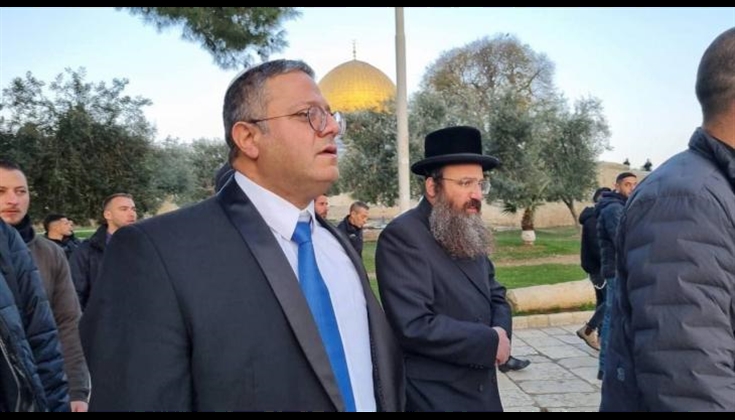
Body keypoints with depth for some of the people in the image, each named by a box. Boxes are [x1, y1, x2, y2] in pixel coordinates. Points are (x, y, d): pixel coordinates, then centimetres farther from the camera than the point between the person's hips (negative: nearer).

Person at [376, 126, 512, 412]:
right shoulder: (402, 236, -18)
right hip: (434, 397, -8)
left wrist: (501, 330, -7)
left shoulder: (470, 234, 7)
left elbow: (496, 295, 14)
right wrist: (491, 341, -17)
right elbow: (415, 327, -26)